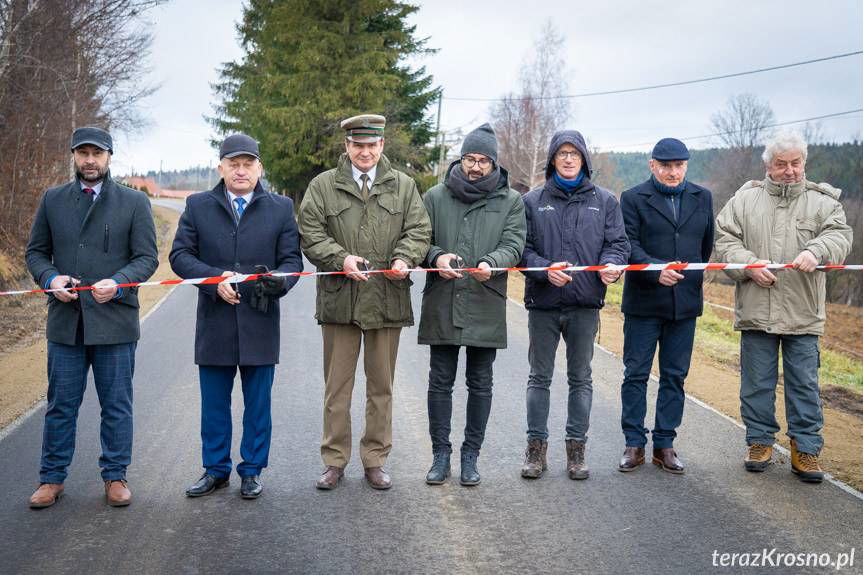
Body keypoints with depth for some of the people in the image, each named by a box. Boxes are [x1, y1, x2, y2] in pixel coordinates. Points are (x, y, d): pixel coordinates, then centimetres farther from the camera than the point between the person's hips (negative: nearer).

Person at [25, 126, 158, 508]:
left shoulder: (134, 202, 2)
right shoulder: (52, 200, 9)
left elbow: (147, 257, -1)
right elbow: (36, 251, 12)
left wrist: (117, 283, -18)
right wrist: (50, 278, -9)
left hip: (115, 320, -1)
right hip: (65, 320, 2)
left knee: (116, 405, 7)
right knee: (61, 404, 9)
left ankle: (115, 477, 19)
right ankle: (52, 478, 20)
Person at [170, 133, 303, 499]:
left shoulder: (281, 208, 4)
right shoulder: (198, 207, 4)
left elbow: (292, 259, 2)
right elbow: (180, 255, -1)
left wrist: (279, 281, -20)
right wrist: (214, 278, -17)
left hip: (260, 324, 0)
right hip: (214, 324, 1)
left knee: (258, 406, 9)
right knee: (214, 405, 11)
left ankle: (252, 471, 23)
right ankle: (216, 470, 25)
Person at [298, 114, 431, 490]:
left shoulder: (403, 186, 9)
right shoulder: (323, 186, 4)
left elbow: (419, 230, 6)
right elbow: (311, 233, -1)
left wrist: (404, 259, -14)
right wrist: (341, 259, -17)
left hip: (387, 300, 1)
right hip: (339, 299, -1)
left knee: (381, 386, 9)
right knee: (337, 385, 6)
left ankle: (375, 460, 21)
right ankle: (334, 461, 17)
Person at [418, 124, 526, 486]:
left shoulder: (510, 200, 5)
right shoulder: (436, 197, 7)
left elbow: (514, 245, -4)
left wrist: (490, 263, -25)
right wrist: (436, 255, -18)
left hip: (486, 307, 0)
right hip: (442, 306, 0)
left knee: (480, 385, 8)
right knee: (440, 382, 7)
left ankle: (471, 455, 21)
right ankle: (440, 454, 19)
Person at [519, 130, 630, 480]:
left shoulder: (605, 201, 9)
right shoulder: (533, 202, 5)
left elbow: (618, 242, 5)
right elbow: (521, 248, 0)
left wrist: (612, 264, -17)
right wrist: (544, 269, -18)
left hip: (586, 304, 1)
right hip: (543, 304, 0)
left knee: (580, 378, 8)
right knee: (540, 377, 7)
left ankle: (576, 448, 18)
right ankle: (536, 447, 16)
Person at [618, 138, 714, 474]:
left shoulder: (702, 198, 10)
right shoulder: (633, 198, -2)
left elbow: (707, 244, 18)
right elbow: (629, 244, -12)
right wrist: (656, 270, -26)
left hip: (685, 303, 3)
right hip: (643, 302, -3)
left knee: (675, 376, 8)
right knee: (636, 374, 2)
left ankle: (665, 444, 17)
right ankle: (634, 444, 11)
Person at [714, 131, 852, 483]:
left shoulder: (823, 201, 6)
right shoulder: (745, 199, 6)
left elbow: (839, 235, -6)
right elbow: (725, 240, 3)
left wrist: (816, 251, -27)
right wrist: (750, 264, -13)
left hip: (803, 315, 0)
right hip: (755, 311, 1)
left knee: (804, 384, 5)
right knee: (757, 382, 9)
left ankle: (805, 449, 15)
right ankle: (760, 441, 23)